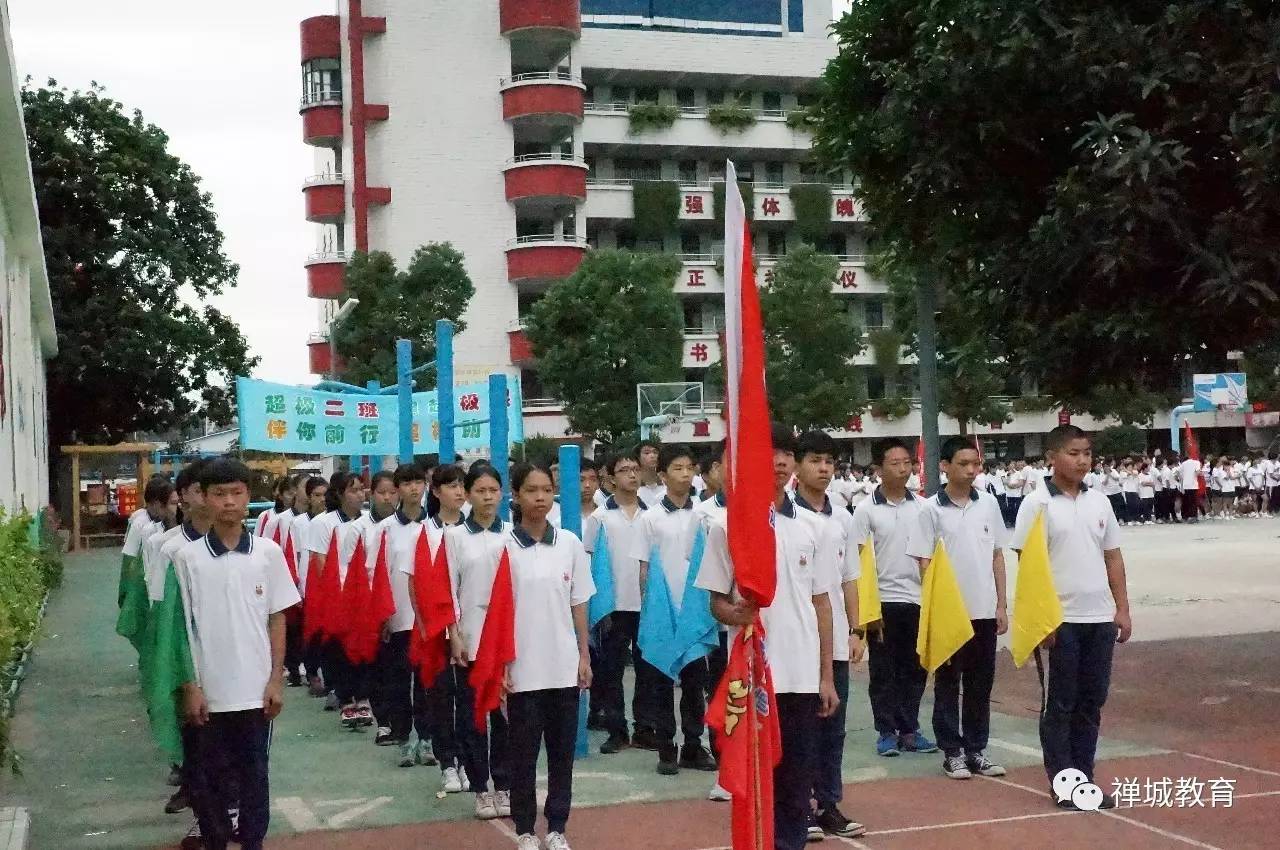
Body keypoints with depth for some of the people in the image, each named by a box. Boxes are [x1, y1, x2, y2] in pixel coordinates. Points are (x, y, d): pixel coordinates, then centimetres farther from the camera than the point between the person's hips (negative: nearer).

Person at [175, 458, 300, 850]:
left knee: (254, 773, 10)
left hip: (255, 689, 1)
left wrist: (276, 680, -1)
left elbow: (277, 619, 3)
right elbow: (181, 626, -1)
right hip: (208, 691, -1)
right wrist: (190, 687, -5)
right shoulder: (187, 557, -4)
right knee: (209, 777, 9)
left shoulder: (268, 552, -1)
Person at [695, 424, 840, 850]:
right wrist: (735, 614, -25)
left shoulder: (807, 530, 9)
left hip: (804, 676, 4)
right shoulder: (728, 526, -3)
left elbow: (821, 603, 12)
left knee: (798, 782, 9)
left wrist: (826, 676, 9)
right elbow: (716, 601, 0)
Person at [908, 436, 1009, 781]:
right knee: (948, 685, 5)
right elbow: (925, 564, -5)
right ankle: (952, 752, 14)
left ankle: (976, 749, 20)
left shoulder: (988, 504, 5)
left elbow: (997, 557, 9)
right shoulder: (931, 509, -6)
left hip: (984, 611, 4)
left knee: (980, 684, 10)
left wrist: (1001, 605, 6)